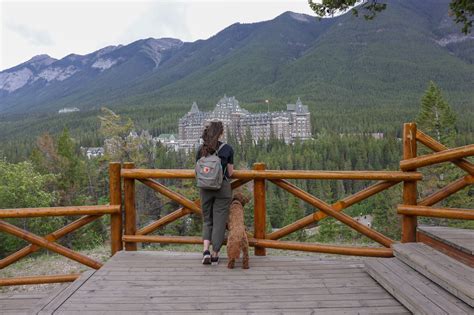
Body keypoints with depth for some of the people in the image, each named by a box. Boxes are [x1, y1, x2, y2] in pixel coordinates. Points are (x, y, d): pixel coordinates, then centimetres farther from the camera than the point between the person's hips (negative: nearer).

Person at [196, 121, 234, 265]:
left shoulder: (201, 149, 1)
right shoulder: (227, 149, -7)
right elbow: (230, 172, -2)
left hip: (205, 188, 3)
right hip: (223, 188, -3)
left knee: (207, 220, 17)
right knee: (219, 221, 7)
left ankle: (206, 250, 0)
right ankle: (215, 255, 12)